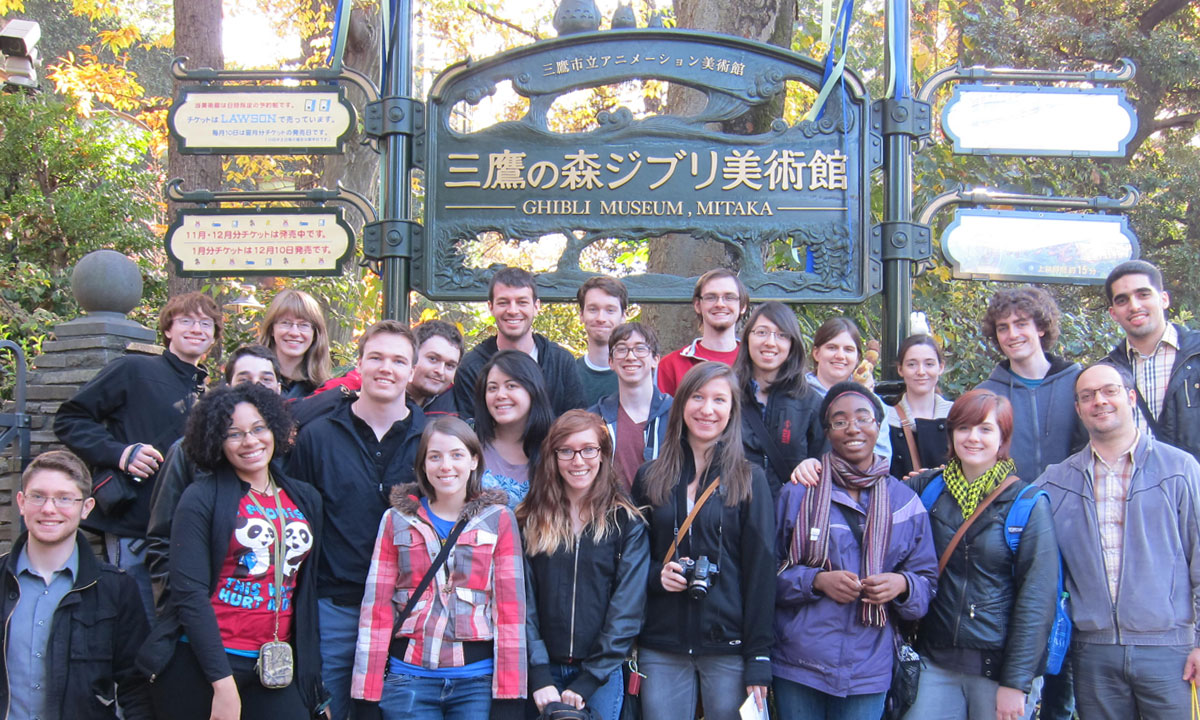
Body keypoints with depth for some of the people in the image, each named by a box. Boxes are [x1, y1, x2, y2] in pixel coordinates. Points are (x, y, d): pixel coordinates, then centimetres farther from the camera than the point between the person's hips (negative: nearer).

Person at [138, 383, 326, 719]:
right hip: (202, 665, -3)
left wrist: (309, 667, 8)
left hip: (273, 667, 3)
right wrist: (223, 684, -16)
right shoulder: (202, 497, -4)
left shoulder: (306, 499, 9)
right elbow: (189, 593, -11)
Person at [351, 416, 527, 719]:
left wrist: (509, 691, -5)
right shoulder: (396, 520, 7)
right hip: (409, 678, 1)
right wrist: (367, 692, 0)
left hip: (477, 682, -1)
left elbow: (510, 606, 1)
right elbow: (377, 607, 5)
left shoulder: (498, 519, 4)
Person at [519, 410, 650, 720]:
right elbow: (523, 604, -3)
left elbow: (627, 609, -6)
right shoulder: (529, 522, 3)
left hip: (602, 673, -1)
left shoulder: (627, 523, -1)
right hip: (544, 671, 1)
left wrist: (587, 682, -13)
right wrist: (540, 677, -14)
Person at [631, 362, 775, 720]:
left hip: (728, 646, -2)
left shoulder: (749, 479, 1)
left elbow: (760, 571, -3)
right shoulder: (651, 477, 8)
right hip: (661, 646, 2)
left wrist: (759, 660, -9)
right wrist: (656, 574, -9)